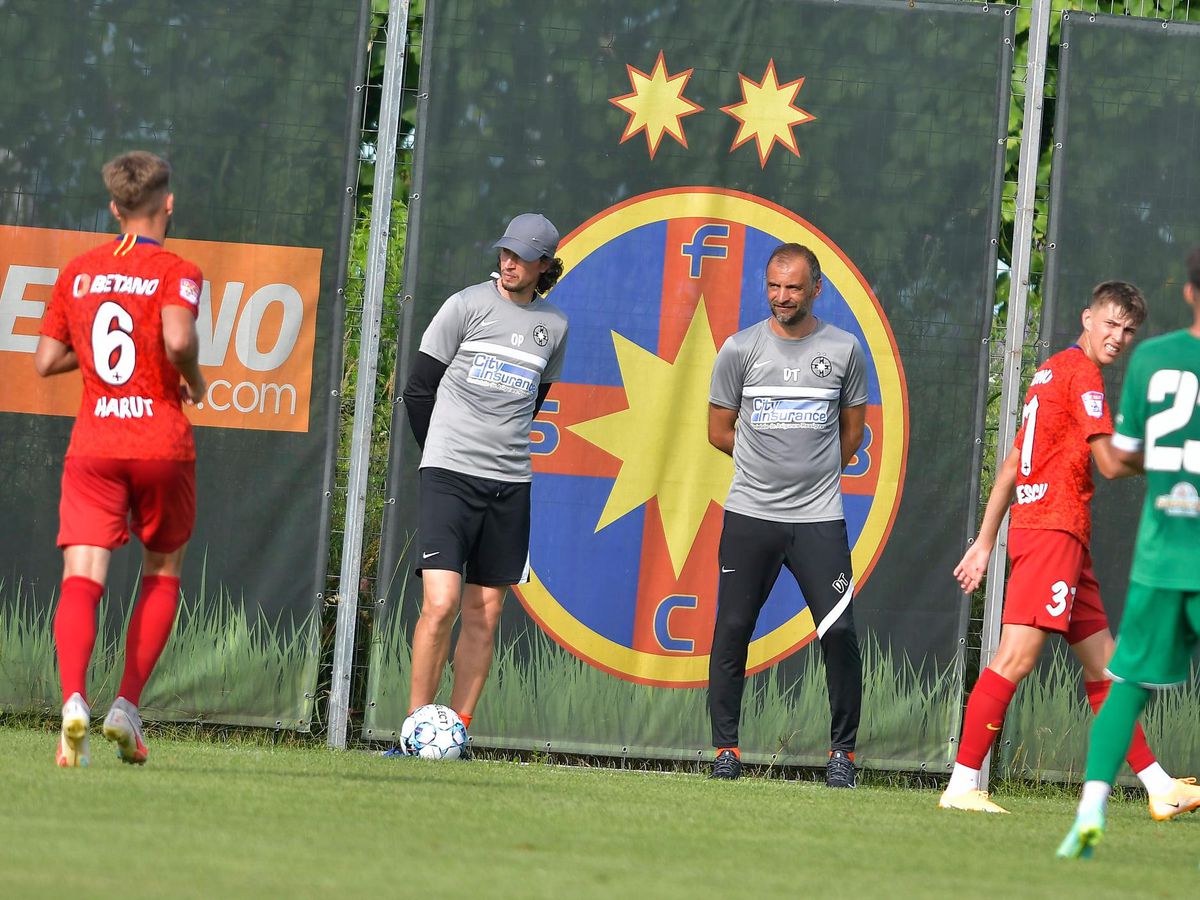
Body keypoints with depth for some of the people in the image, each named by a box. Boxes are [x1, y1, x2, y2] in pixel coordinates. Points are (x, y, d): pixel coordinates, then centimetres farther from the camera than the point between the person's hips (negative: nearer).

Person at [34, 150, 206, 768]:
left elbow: (45, 361, 11)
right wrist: (194, 380, -3)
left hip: (91, 445, 2)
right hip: (161, 444, -2)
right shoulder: (176, 273, -4)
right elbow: (178, 339, -23)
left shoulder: (77, 272, 9)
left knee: (82, 579, -7)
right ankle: (127, 706, 6)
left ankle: (74, 699, -32)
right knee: (163, 573, 17)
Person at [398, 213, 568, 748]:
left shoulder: (553, 325, 10)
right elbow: (418, 390, 3)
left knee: (484, 614, 3)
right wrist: (444, 454, 9)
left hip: (510, 484, 4)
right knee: (441, 603, -15)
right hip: (449, 477, -4)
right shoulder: (467, 306, -2)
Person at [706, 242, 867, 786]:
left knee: (839, 631, -9)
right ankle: (725, 748, 8)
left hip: (819, 517, 0)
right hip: (749, 515, 0)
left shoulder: (845, 350, 4)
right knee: (732, 629, -2)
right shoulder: (740, 349, 3)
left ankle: (843, 750, 3)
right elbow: (719, 430, 12)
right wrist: (772, 464, 13)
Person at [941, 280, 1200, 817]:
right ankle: (962, 786, -18)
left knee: (1104, 665, 10)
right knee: (1017, 656, -15)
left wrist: (986, 541, 21)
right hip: (1053, 529, -11)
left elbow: (1011, 464, 22)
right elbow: (1112, 463, -13)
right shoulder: (1081, 371, -7)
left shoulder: (1052, 372, 21)